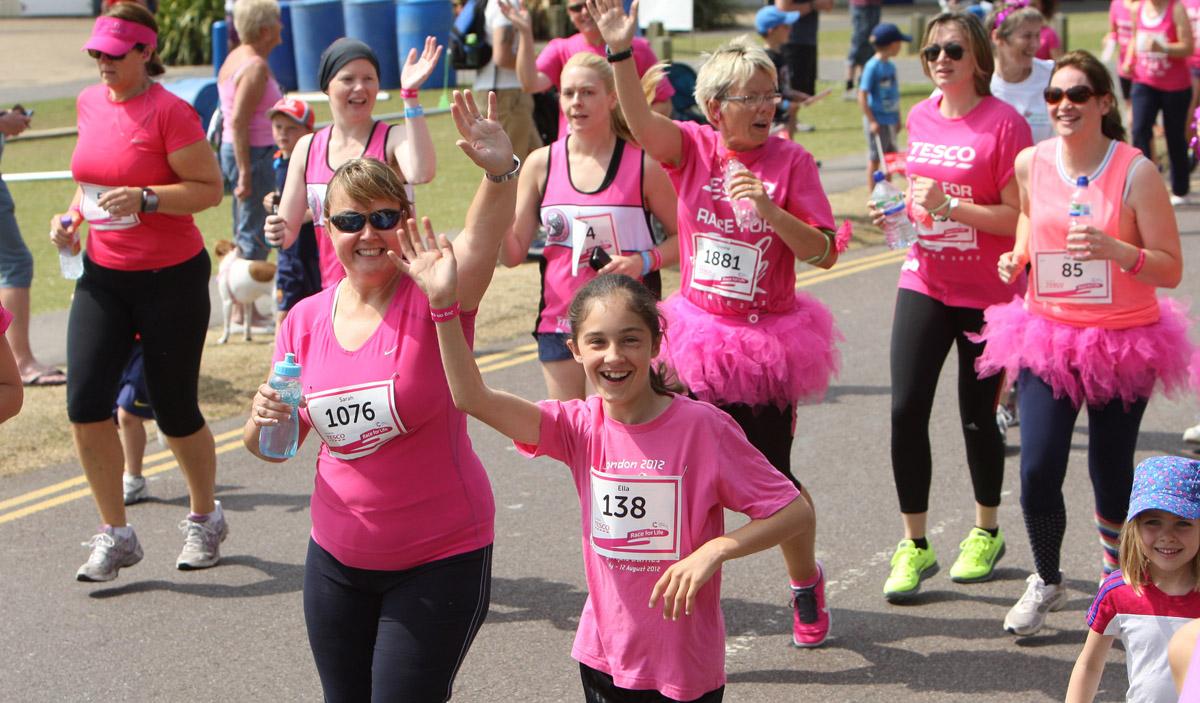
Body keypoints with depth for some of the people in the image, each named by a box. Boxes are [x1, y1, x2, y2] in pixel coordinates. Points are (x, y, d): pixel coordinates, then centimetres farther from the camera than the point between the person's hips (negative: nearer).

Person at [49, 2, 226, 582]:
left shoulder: (169, 111, -13)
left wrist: (144, 198, -26)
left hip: (172, 277, -5)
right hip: (103, 274, 6)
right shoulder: (89, 103, 7)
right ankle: (115, 535, 9)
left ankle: (205, 519, 30)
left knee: (175, 410, 3)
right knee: (85, 404, -7)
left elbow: (210, 188, -15)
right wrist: (74, 214, 4)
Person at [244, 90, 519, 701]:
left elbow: (482, 240, -36)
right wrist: (264, 421, -15)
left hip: (441, 559, -5)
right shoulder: (305, 320, 0)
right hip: (338, 559, 5)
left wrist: (500, 171, -55)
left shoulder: (434, 296, -13)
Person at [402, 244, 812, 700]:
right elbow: (474, 398, -18)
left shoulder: (702, 428, -16)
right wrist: (443, 302, -27)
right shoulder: (580, 427, -6)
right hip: (604, 657, 3)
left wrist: (714, 550, -25)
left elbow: (795, 512, -13)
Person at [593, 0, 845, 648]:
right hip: (698, 341, 1)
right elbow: (639, 120, -24)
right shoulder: (693, 147, -3)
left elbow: (824, 253, -11)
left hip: (767, 345, -1)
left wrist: (769, 210, -26)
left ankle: (805, 585, 33)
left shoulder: (789, 160, -6)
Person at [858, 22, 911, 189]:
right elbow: (862, 96, -18)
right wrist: (872, 121, -20)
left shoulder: (890, 66, 7)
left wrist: (897, 119, 18)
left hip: (890, 121, 8)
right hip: (877, 122, -8)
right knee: (874, 159, 2)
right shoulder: (872, 66, -17)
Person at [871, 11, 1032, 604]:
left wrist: (951, 206, -24)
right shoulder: (919, 119, 6)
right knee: (906, 410, -5)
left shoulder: (1004, 123, -12)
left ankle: (986, 533, 31)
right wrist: (898, 210, 2)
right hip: (924, 285, 5)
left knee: (976, 417, 7)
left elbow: (1020, 218, -14)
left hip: (987, 294, -4)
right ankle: (915, 544, 9)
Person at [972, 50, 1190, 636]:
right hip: (1048, 336, 2)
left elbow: (1171, 269, -12)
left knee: (1110, 476, 4)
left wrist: (1112, 248, -28)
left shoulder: (1135, 172, -13)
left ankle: (1118, 577, 34)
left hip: (1123, 344, -2)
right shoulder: (1031, 163, -2)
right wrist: (1018, 255, 2)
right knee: (1038, 472, -7)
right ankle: (1046, 582, 20)